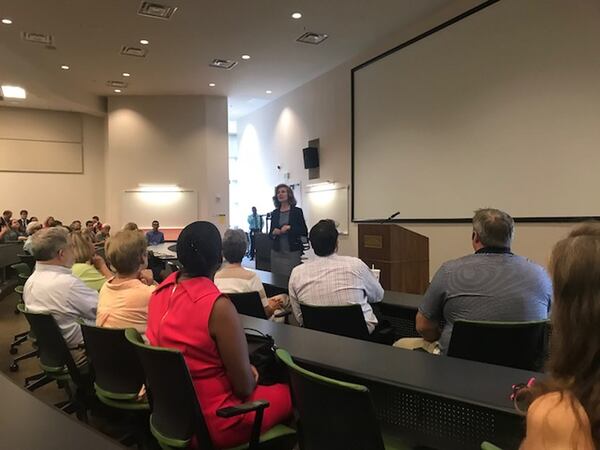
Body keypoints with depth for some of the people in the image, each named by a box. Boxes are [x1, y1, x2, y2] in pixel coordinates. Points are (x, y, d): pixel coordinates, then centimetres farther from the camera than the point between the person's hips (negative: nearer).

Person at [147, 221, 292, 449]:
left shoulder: (161, 291, -6)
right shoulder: (219, 306, -29)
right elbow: (244, 387, -21)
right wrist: (251, 376, 1)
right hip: (210, 423, -7)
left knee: (262, 387, 27)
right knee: (288, 393, 14)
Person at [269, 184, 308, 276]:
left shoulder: (297, 211, 1)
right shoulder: (274, 213, 9)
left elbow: (304, 232, -3)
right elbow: (270, 233, 15)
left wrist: (290, 228, -15)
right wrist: (274, 233, -6)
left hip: (292, 252, -3)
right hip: (277, 252, 3)